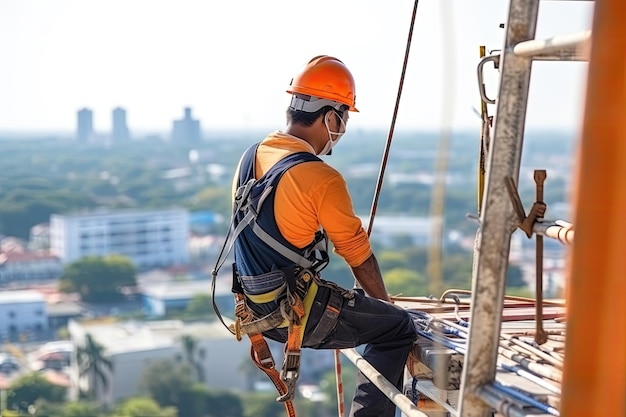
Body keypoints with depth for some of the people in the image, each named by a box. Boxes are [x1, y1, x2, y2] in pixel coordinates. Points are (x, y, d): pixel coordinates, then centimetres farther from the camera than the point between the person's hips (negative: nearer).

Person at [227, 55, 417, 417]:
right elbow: (360, 257, -10)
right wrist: (384, 303, 10)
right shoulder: (323, 180, -21)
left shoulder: (251, 157, 3)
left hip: (257, 305, 8)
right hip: (299, 314, -8)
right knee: (399, 328, 5)